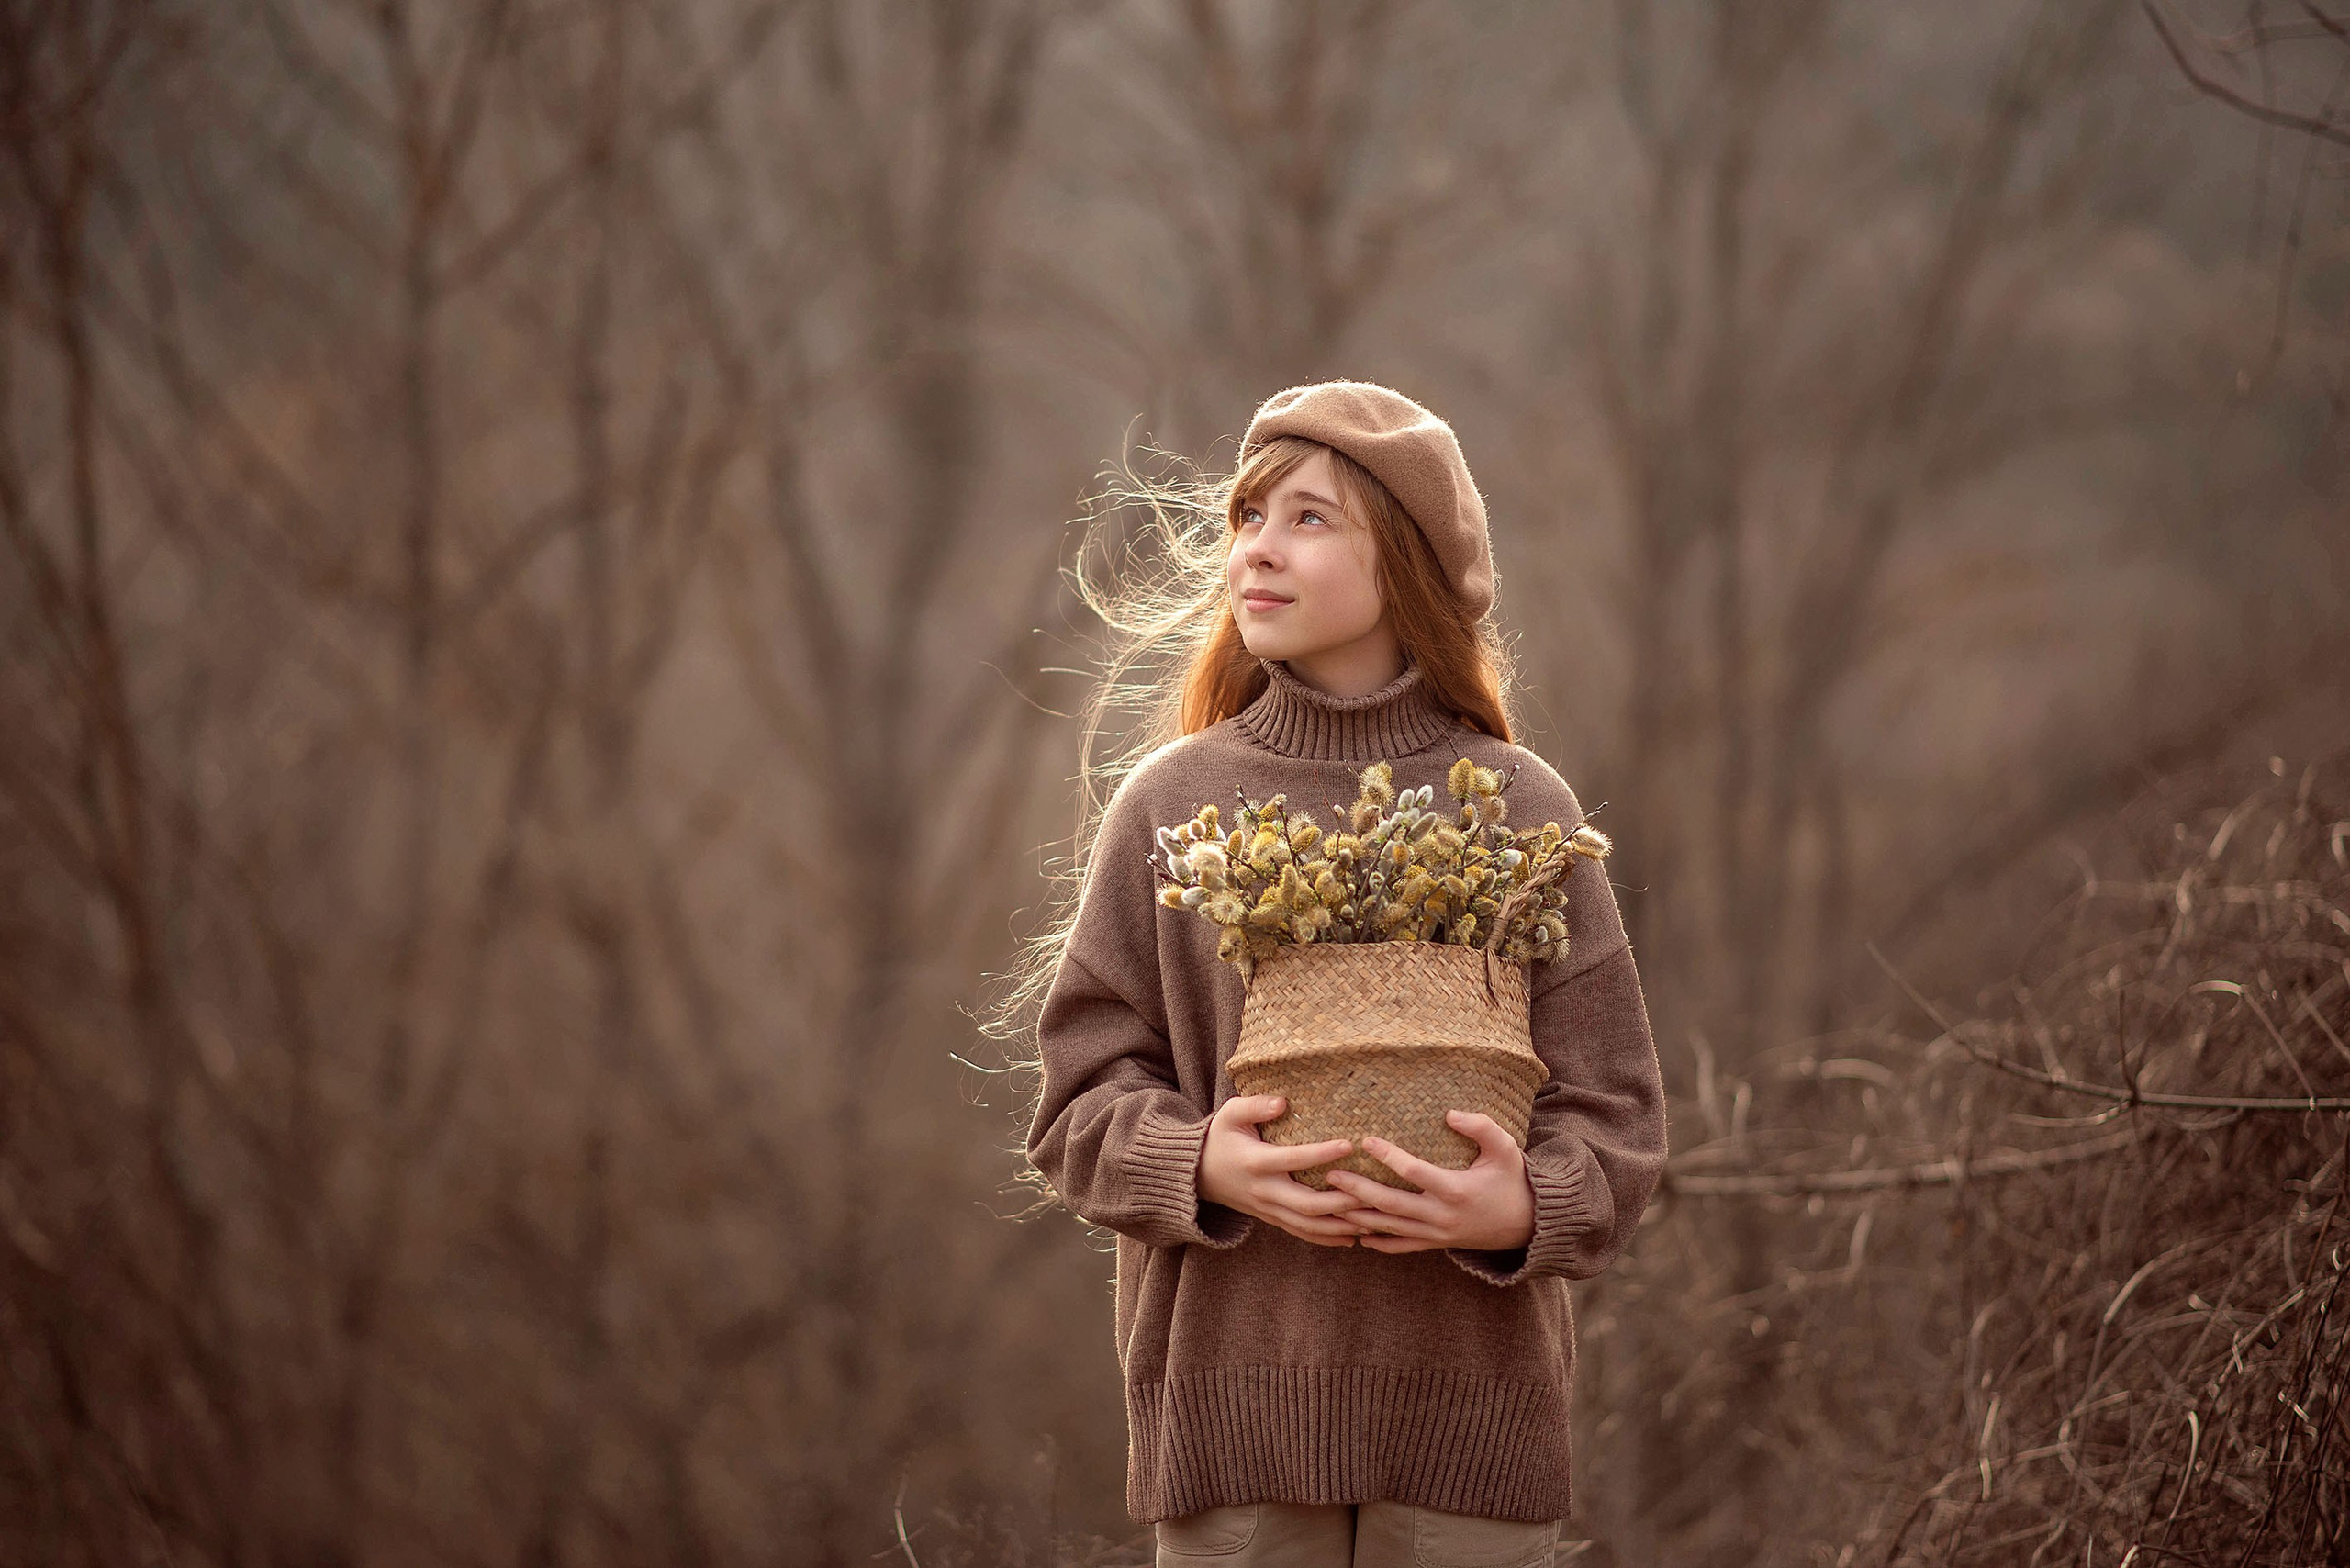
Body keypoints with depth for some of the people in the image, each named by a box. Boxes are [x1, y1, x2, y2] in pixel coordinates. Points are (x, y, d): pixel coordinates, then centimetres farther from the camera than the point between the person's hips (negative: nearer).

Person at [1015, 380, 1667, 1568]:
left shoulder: (1519, 814, 3)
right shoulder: (1171, 805, 5)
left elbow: (1611, 1118, 2)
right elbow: (1083, 1097, 4)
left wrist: (1523, 1208, -19)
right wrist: (1202, 1165, -17)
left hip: (1466, 1396, 0)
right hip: (1232, 1380, 0)